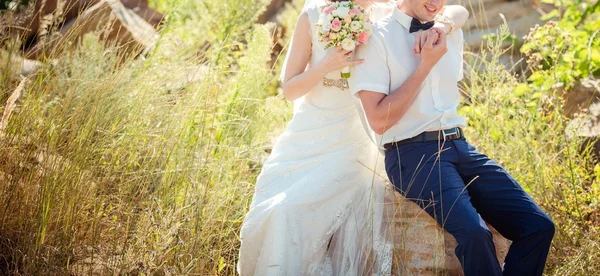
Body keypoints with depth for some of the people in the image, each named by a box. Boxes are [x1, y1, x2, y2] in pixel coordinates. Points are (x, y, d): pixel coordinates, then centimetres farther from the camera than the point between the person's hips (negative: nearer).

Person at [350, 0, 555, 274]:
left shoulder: (451, 33, 14)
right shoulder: (376, 37, -5)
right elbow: (378, 121, -12)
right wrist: (425, 65, -11)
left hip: (459, 147, 7)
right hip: (412, 153, -7)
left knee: (538, 226, -9)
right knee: (474, 232, -31)